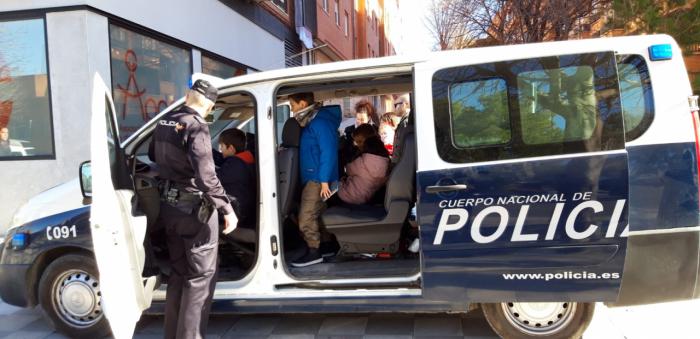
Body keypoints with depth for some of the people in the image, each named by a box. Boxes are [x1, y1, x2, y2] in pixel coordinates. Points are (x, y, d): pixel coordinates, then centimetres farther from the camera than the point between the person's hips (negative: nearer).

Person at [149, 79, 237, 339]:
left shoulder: (164, 122, 6)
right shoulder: (196, 127, -19)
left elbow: (154, 156, 24)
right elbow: (205, 175, -28)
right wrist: (227, 209, -26)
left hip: (169, 205, 8)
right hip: (194, 208, -8)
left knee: (179, 272, 18)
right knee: (201, 275, 1)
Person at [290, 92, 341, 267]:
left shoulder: (320, 122, -17)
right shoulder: (310, 122, 12)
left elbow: (328, 152, -22)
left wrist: (324, 180, -22)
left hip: (318, 179, -10)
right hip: (312, 177, 10)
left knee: (306, 217, -7)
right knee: (319, 214, 16)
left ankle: (313, 252, 2)